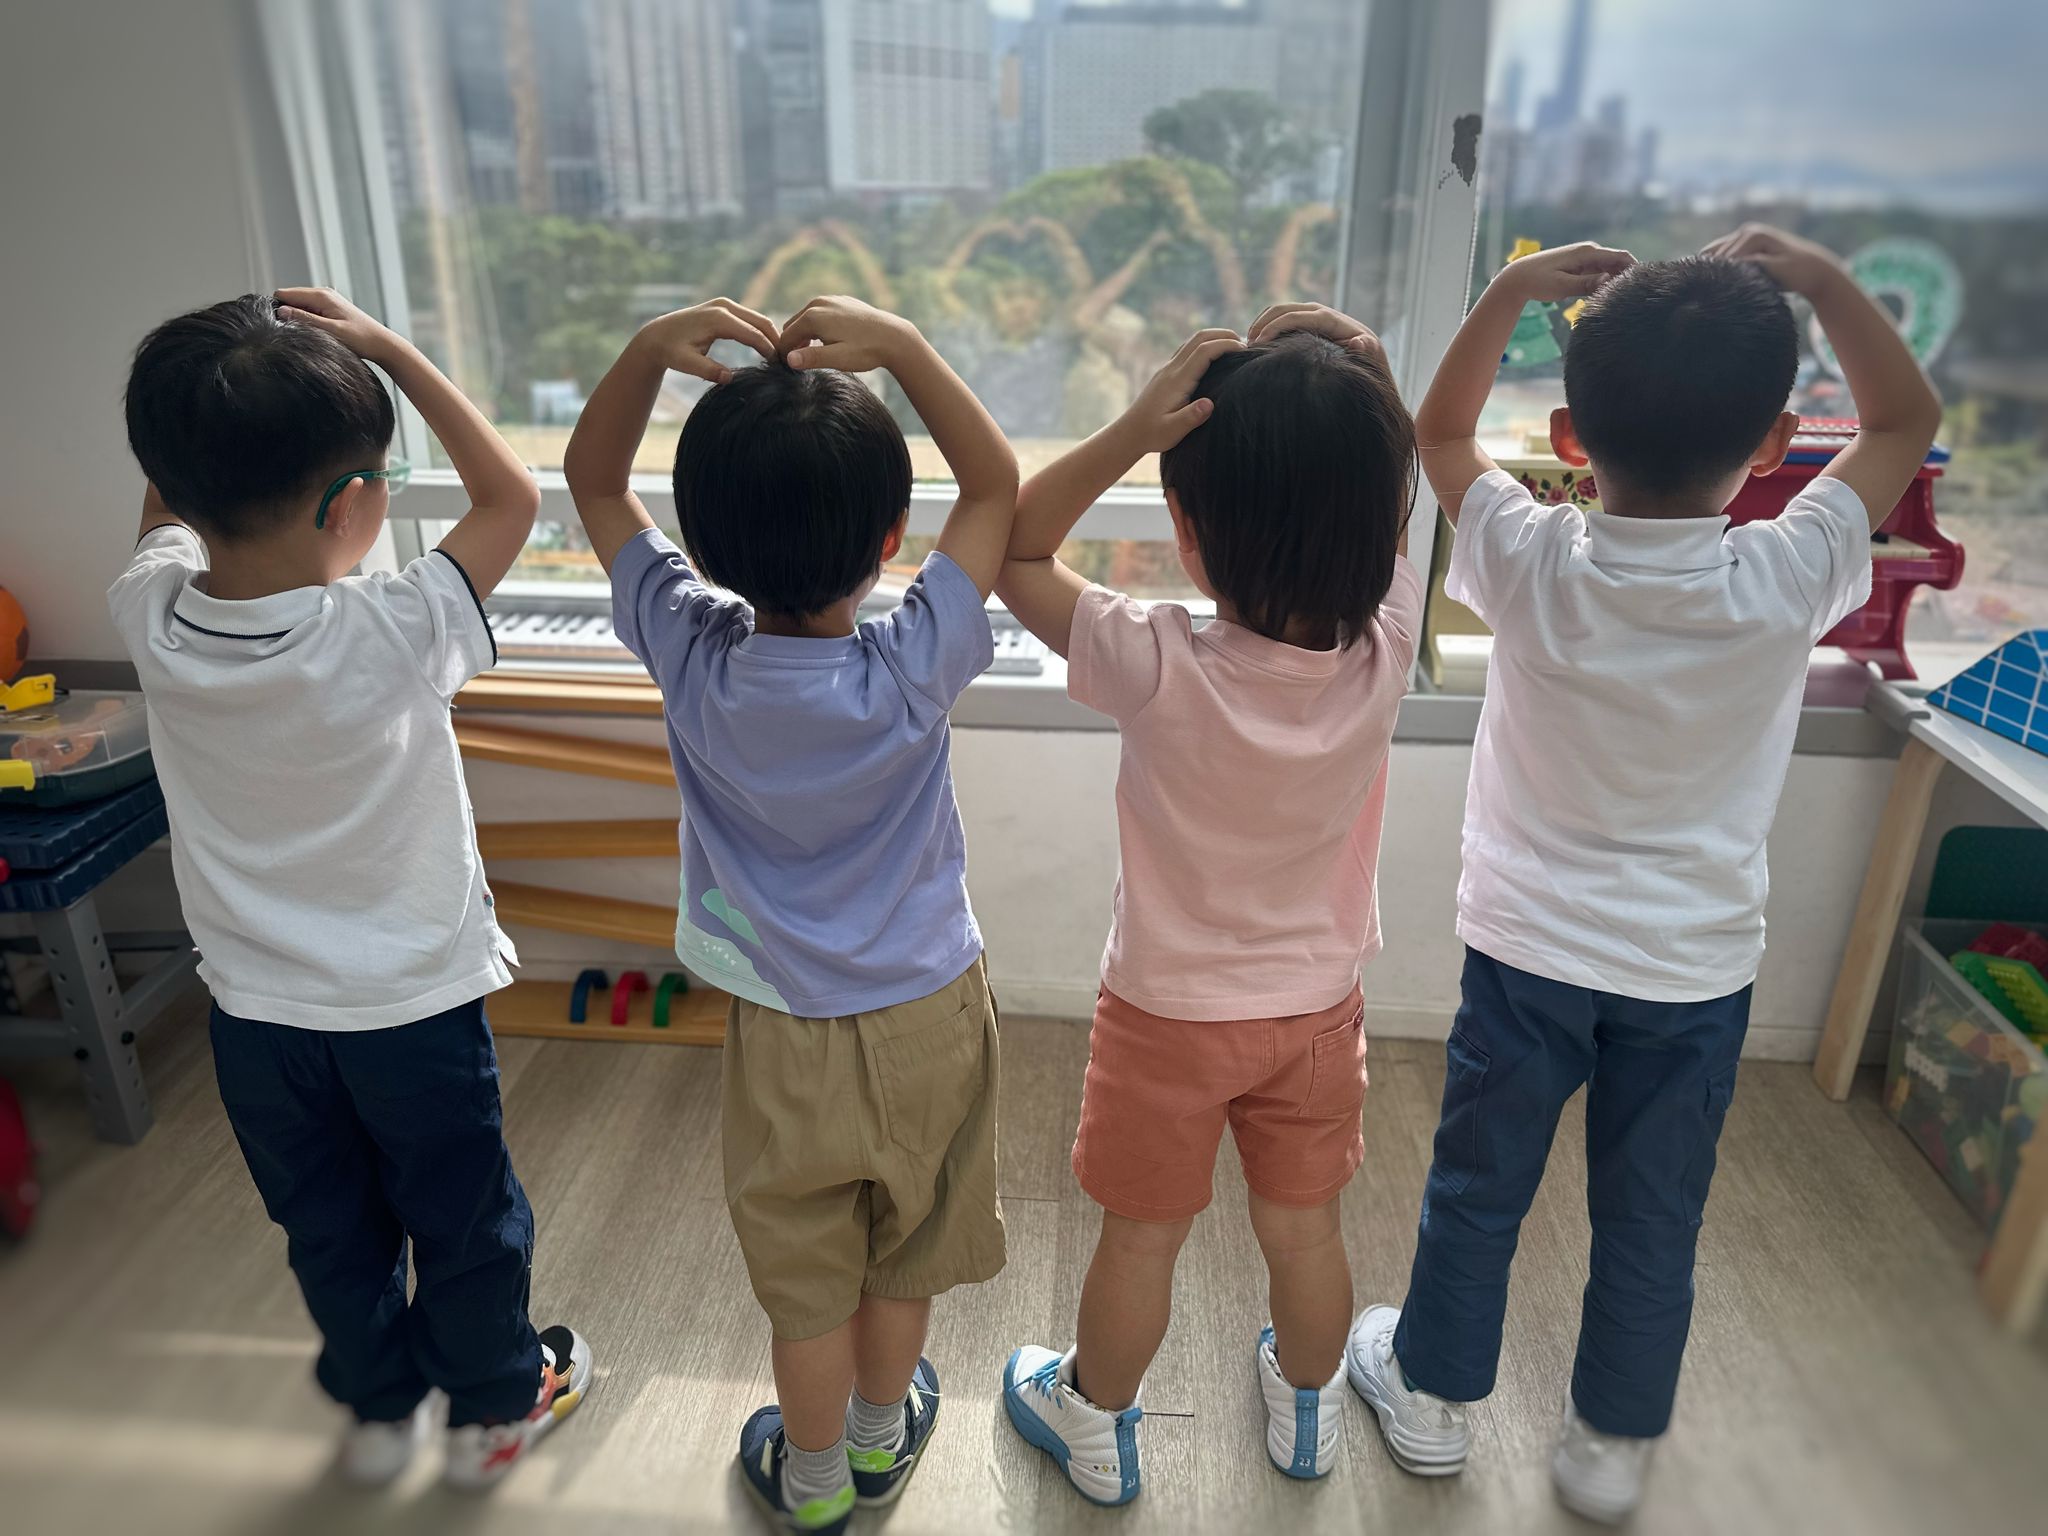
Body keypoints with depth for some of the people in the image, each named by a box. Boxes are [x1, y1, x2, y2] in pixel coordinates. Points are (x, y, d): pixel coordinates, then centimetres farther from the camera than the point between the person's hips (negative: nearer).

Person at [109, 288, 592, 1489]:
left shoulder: (153, 619, -16)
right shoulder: (391, 638, -29)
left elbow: (166, 506, 9)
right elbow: (511, 497, -15)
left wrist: (215, 391, -2)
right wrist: (385, 346, -14)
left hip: (255, 1015, 4)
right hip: (412, 1007, -4)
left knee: (329, 1229, 25)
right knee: (465, 1222, 20)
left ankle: (381, 1405, 47)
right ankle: (497, 1407, 41)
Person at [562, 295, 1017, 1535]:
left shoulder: (692, 653, -21)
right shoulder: (909, 673, -26)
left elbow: (593, 481, -7)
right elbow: (998, 485, -13)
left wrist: (648, 350, -21)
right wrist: (901, 344, -21)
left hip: (785, 1034, 1)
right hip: (927, 1016, 0)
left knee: (809, 1282, 22)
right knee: (907, 1257, 26)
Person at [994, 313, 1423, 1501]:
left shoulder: (1160, 669, -32)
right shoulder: (1386, 644, -22)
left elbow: (1013, 550, -19)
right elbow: (1389, 497, -4)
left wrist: (1130, 433, -30)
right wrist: (1361, 380, -21)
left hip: (1170, 1013, -3)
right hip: (1319, 1007, 4)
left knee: (1142, 1239, 20)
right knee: (1306, 1231, 25)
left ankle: (1096, 1426, 46)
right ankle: (1310, 1411, 53)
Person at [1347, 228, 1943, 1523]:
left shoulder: (1530, 564, -19)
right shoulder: (1788, 581, -18)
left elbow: (1441, 431, 0)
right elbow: (1908, 422, 1)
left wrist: (1512, 288, -3)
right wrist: (1821, 276, -2)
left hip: (1528, 952, 0)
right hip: (1696, 974, 1)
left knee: (1477, 1190, 19)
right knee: (1652, 1223, 19)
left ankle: (1434, 1396, 40)